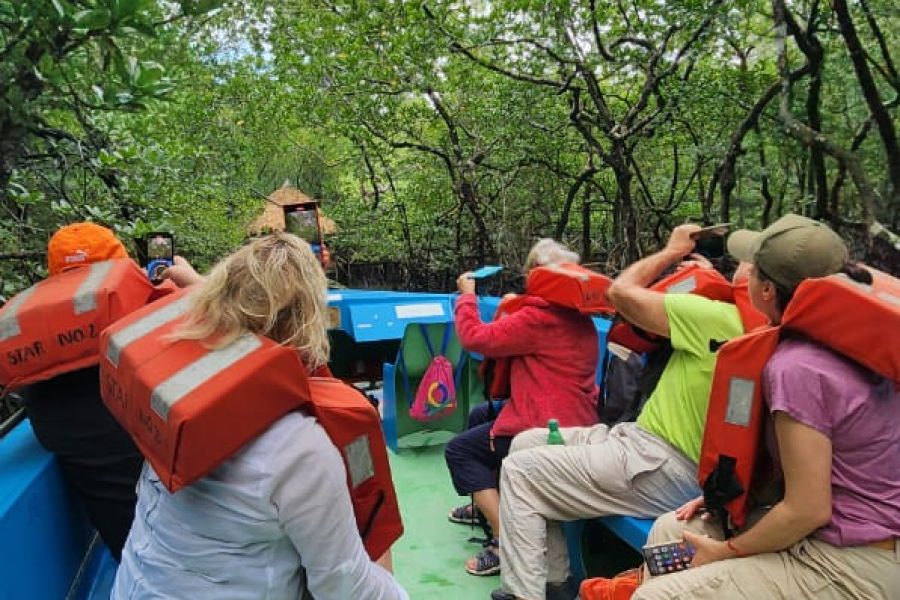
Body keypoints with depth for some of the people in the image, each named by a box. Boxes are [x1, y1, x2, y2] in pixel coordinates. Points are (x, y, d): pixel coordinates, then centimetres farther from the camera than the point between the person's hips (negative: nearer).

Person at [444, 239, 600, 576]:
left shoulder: (539, 317, -21)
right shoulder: (580, 319, 10)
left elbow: (475, 337, -17)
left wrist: (467, 295, -3)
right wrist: (513, 314, 11)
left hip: (547, 428, -10)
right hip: (575, 421, 10)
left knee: (459, 450, 2)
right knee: (481, 416, 27)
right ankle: (486, 504, 40)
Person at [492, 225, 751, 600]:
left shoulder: (721, 319, -20)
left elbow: (620, 291, -11)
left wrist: (672, 250, 3)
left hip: (662, 468, -9)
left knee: (518, 471, -3)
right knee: (527, 443, 11)